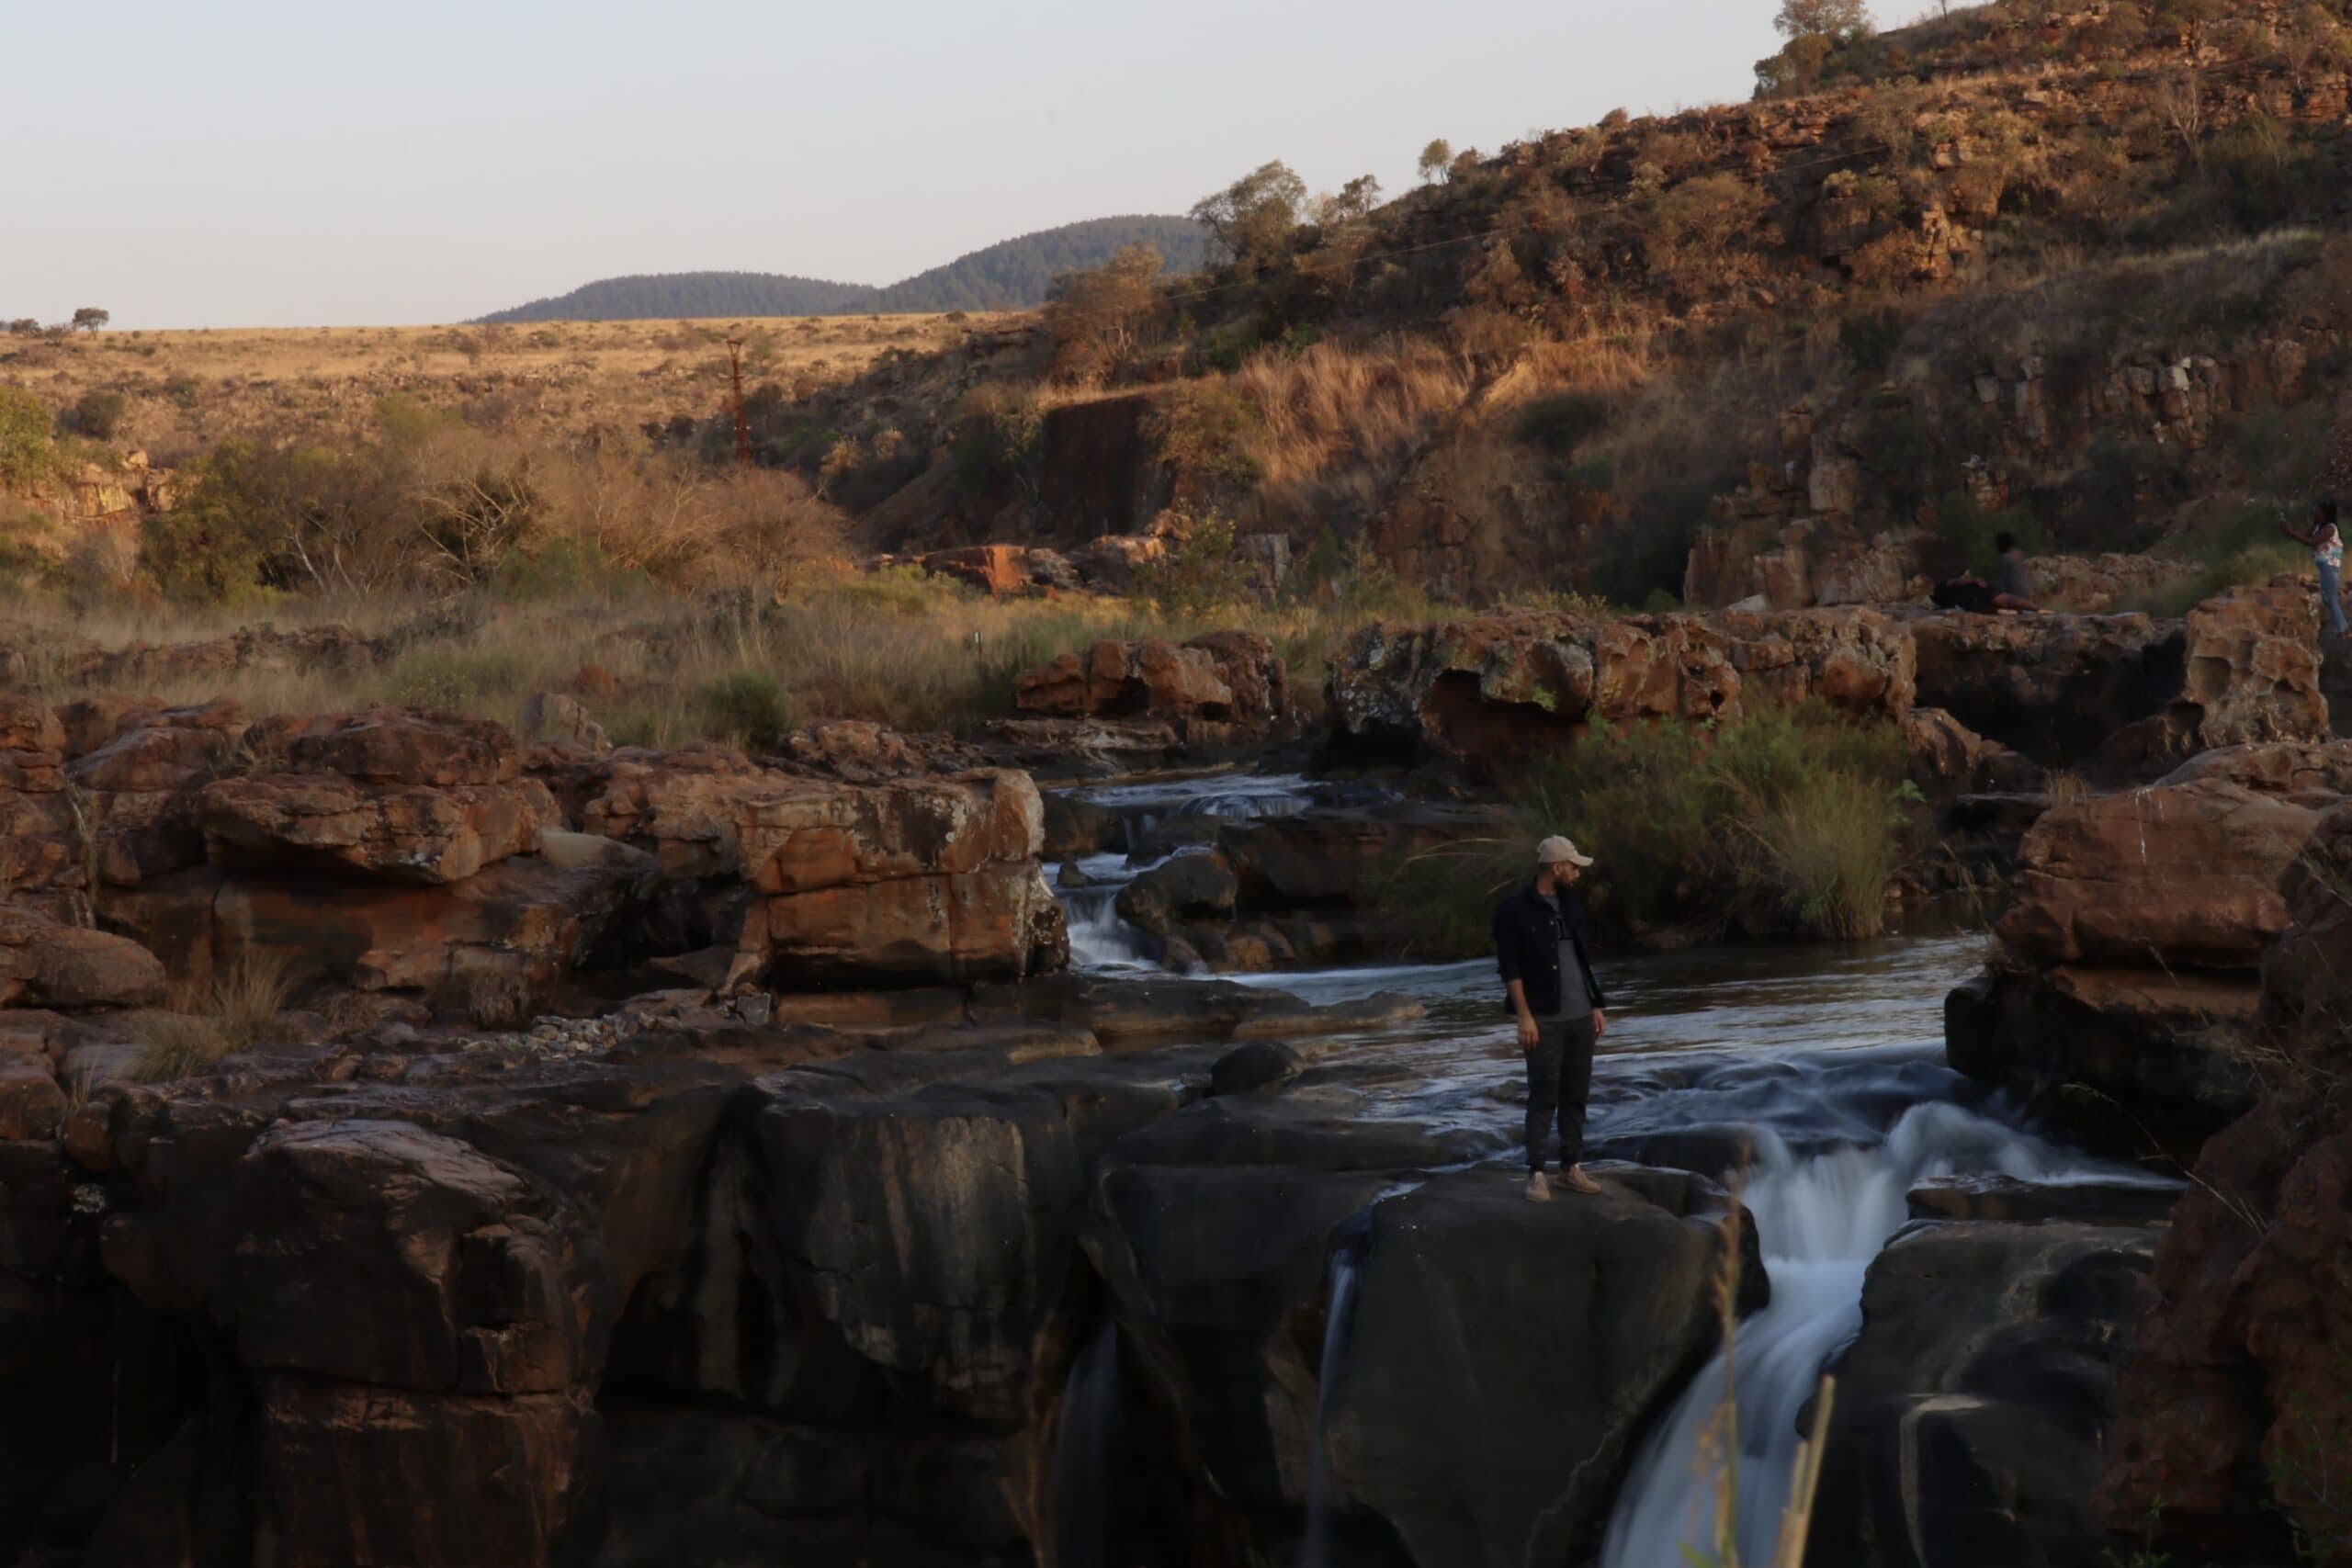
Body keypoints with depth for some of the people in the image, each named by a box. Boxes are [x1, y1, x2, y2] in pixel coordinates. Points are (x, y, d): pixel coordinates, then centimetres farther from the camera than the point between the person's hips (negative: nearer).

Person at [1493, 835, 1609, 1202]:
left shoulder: (1572, 904, 11)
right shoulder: (1514, 909, -9)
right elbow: (1509, 967, -11)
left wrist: (1596, 1006, 14)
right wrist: (1524, 1016, -16)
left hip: (1580, 1017, 6)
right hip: (1544, 1020, -6)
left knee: (1576, 1095, 7)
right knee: (1544, 1096, -5)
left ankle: (1571, 1168, 14)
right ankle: (1536, 1173, 0)